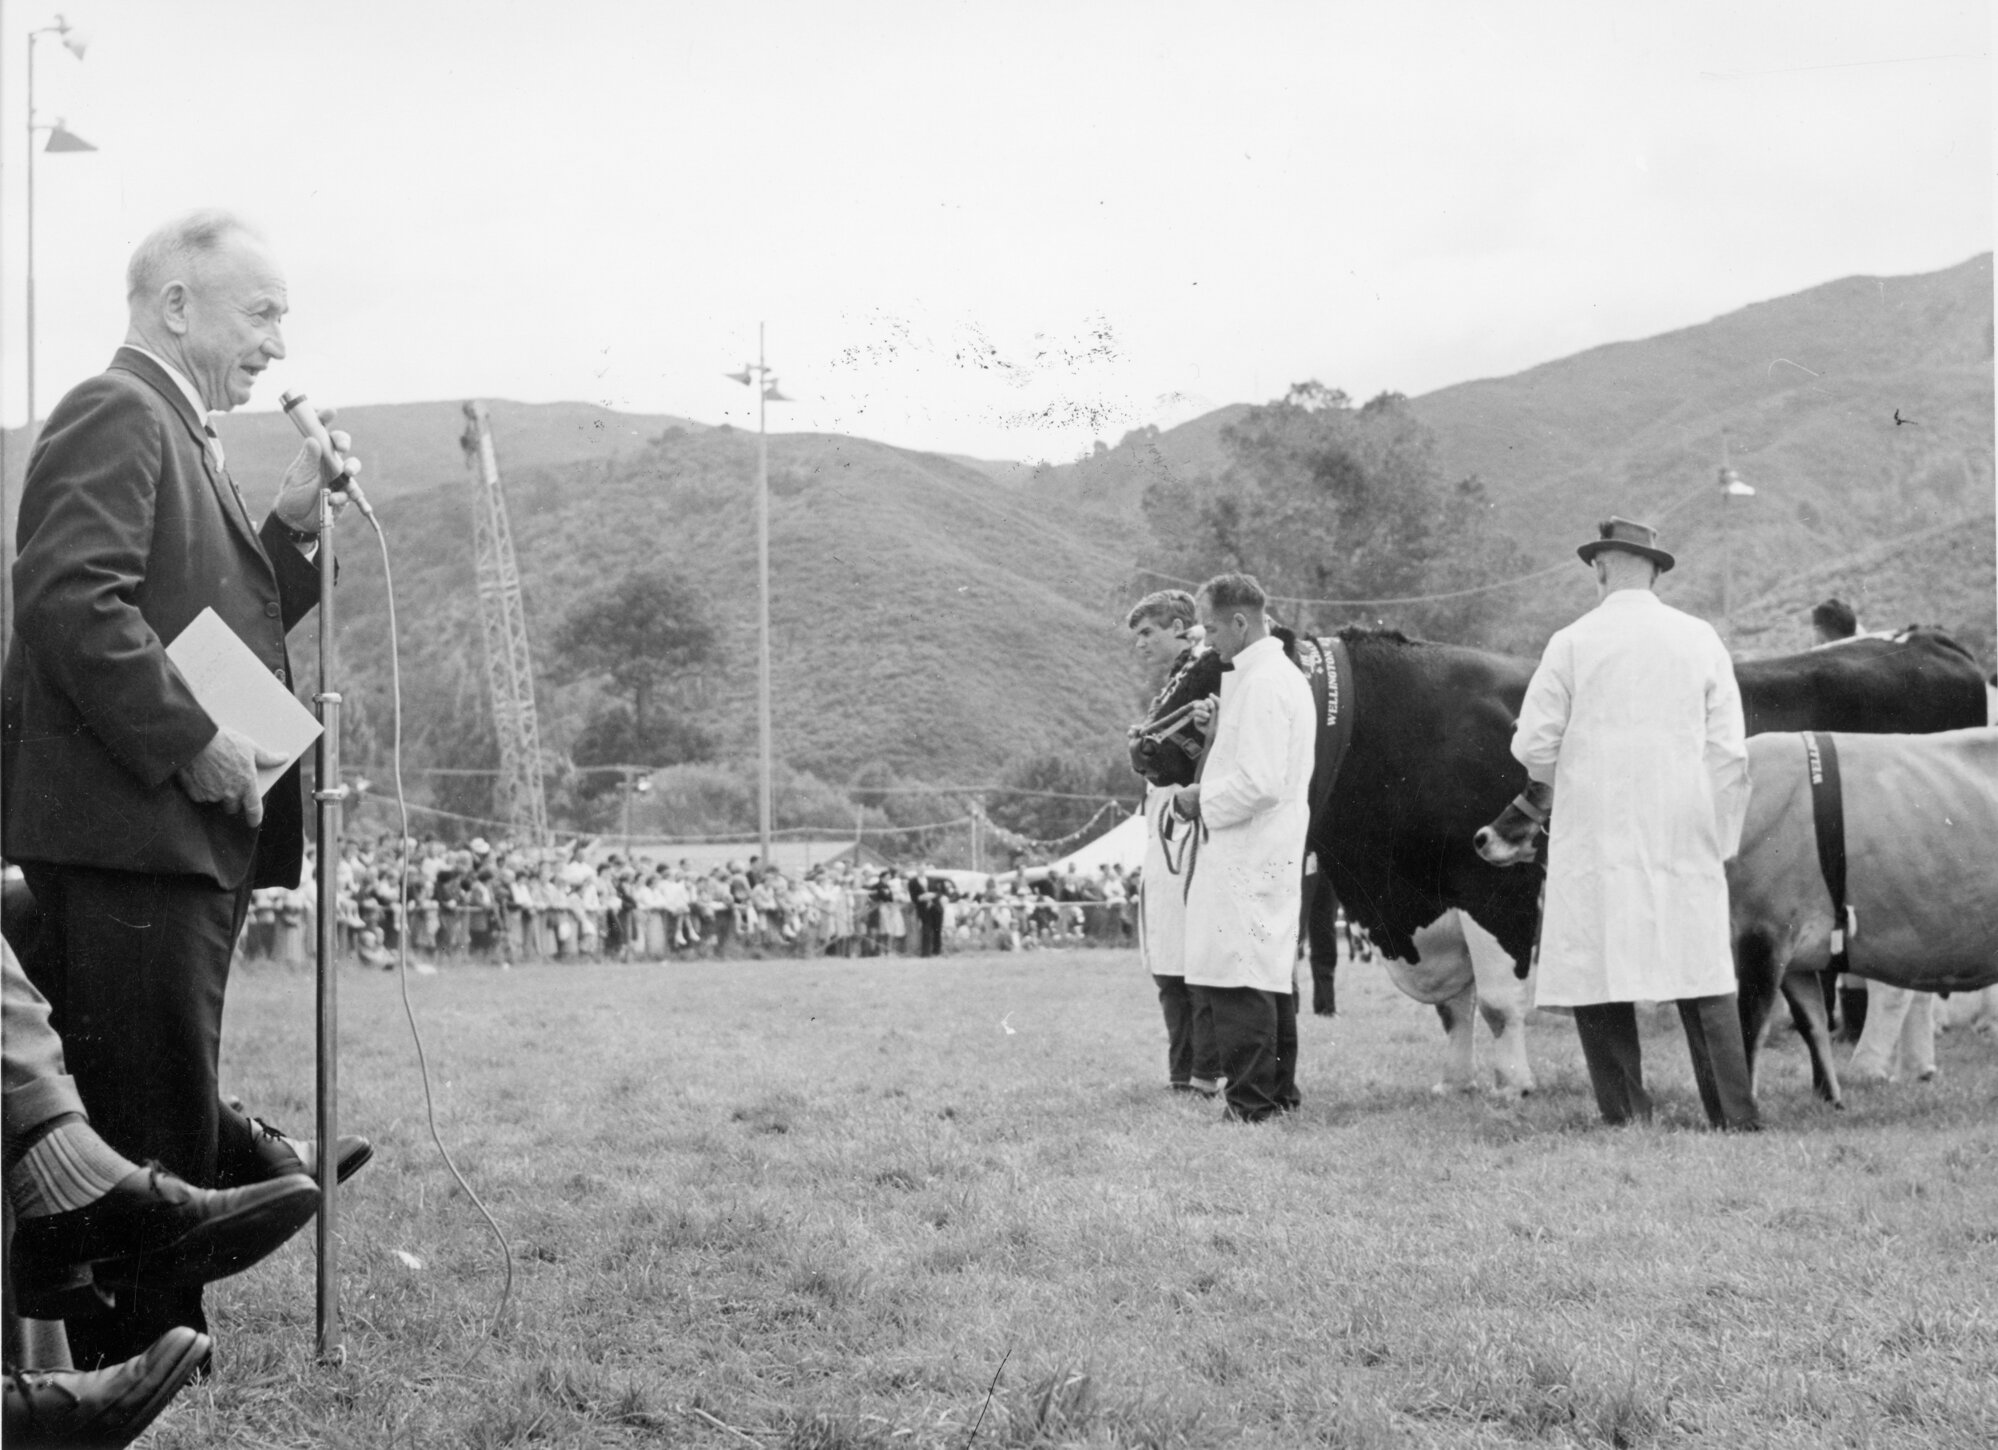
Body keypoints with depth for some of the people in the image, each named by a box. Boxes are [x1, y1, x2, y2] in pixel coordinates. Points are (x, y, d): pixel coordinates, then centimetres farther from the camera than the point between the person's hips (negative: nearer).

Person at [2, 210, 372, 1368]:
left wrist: (292, 526, 11)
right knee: (149, 1138, -7)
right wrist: (194, 742, -21)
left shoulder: (181, 437, 22)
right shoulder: (116, 415, -9)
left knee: (172, 1125, 13)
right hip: (132, 834, -10)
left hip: (191, 833, 10)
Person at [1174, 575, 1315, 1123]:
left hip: (1247, 857, -11)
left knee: (1237, 981, -8)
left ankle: (1251, 1103, -7)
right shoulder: (1286, 675, 15)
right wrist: (1205, 793, 12)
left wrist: (1203, 802, -10)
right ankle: (1279, 1092, 23)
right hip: (1276, 852, 11)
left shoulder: (1260, 684, -17)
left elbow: (1260, 783, -23)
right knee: (1272, 976, 16)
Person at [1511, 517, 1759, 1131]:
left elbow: (1531, 743, -3)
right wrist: (1720, 839, 11)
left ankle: (1626, 1115, 0)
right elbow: (1729, 751, 3)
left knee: (1595, 975, 3)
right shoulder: (1700, 639, 5)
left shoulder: (1572, 643, -3)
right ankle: (1736, 1116, 6)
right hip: (1685, 840, 3)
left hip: (1594, 834, -3)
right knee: (1704, 977, 8)